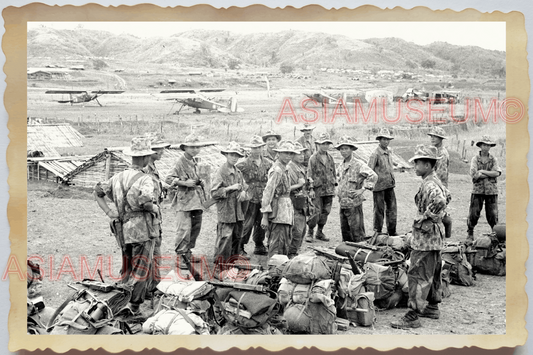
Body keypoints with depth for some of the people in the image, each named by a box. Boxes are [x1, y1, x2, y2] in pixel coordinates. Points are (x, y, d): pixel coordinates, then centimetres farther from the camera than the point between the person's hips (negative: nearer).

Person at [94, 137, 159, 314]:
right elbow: (145, 200, -33)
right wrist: (154, 209, -13)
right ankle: (133, 306, 6)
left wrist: (108, 211, 7)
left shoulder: (118, 177, 6)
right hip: (142, 230, -6)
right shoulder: (145, 179, -16)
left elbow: (98, 191, 12)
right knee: (140, 270, 5)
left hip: (123, 231, 6)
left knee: (127, 268, 21)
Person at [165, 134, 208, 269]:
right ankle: (180, 257, -3)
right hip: (184, 201, -9)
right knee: (184, 230, -11)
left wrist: (200, 182, 10)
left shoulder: (195, 162, 15)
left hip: (196, 201, 9)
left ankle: (188, 253, 27)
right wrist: (184, 183, -22)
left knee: (196, 228, 13)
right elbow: (168, 179, -15)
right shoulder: (181, 162, -11)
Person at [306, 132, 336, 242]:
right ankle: (309, 233, 5)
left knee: (326, 212, 8)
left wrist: (334, 186, 14)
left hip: (329, 189, 5)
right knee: (316, 212, -8)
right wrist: (311, 189, -12)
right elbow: (310, 174, -7)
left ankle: (320, 232, 20)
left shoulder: (330, 158, 12)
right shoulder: (313, 158, -5)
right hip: (318, 189, -5)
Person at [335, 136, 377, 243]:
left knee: (357, 234, -3)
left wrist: (362, 189, -22)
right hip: (342, 205, 7)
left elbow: (373, 176, -22)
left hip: (354, 205, -7)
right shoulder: (341, 166, 13)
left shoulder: (358, 164, -10)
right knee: (345, 233, 14)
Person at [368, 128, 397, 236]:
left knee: (392, 208, 10)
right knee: (379, 209, 2)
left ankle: (392, 231, 20)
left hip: (389, 184, 7)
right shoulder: (375, 154, -13)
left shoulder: (389, 151, 9)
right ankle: (377, 232, 13)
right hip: (379, 185, -7)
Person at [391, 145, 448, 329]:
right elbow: (444, 195, 26)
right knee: (432, 274, 20)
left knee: (417, 275, -7)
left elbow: (439, 201, -38)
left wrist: (425, 219, -25)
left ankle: (413, 316, -5)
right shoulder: (435, 181, 12)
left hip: (425, 237, -11)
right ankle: (432, 307, 32)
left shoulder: (429, 185, -20)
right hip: (434, 237, 11)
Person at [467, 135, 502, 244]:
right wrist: (490, 174, -9)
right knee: (473, 213, -2)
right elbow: (474, 175, -11)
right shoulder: (475, 159, 3)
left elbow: (497, 173, -8)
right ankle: (470, 234, 9)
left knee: (492, 214, 1)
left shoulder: (494, 159, 7)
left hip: (491, 191, 1)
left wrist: (482, 171, -11)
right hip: (478, 190, -1)